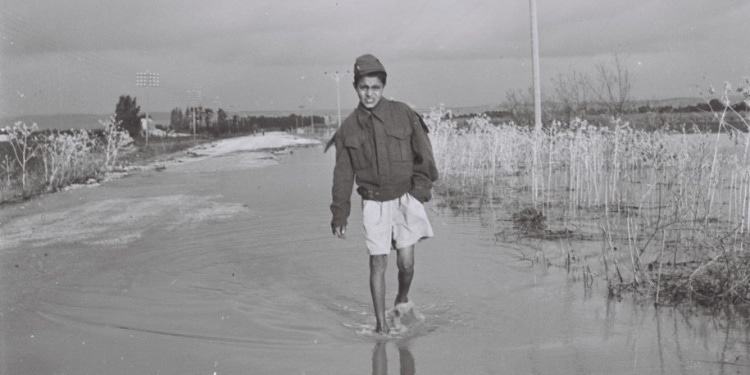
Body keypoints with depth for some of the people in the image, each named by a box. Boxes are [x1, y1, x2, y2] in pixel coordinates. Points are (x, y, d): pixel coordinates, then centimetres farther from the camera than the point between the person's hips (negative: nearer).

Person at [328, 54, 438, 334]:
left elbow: (424, 153, 3)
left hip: (405, 198, -1)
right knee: (378, 263, 0)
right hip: (373, 203, 1)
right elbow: (343, 175, 7)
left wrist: (421, 186, -10)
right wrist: (339, 216, 6)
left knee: (406, 262, -2)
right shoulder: (348, 127, 2)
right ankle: (380, 322, 12)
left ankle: (403, 300, 30)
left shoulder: (402, 114, -2)